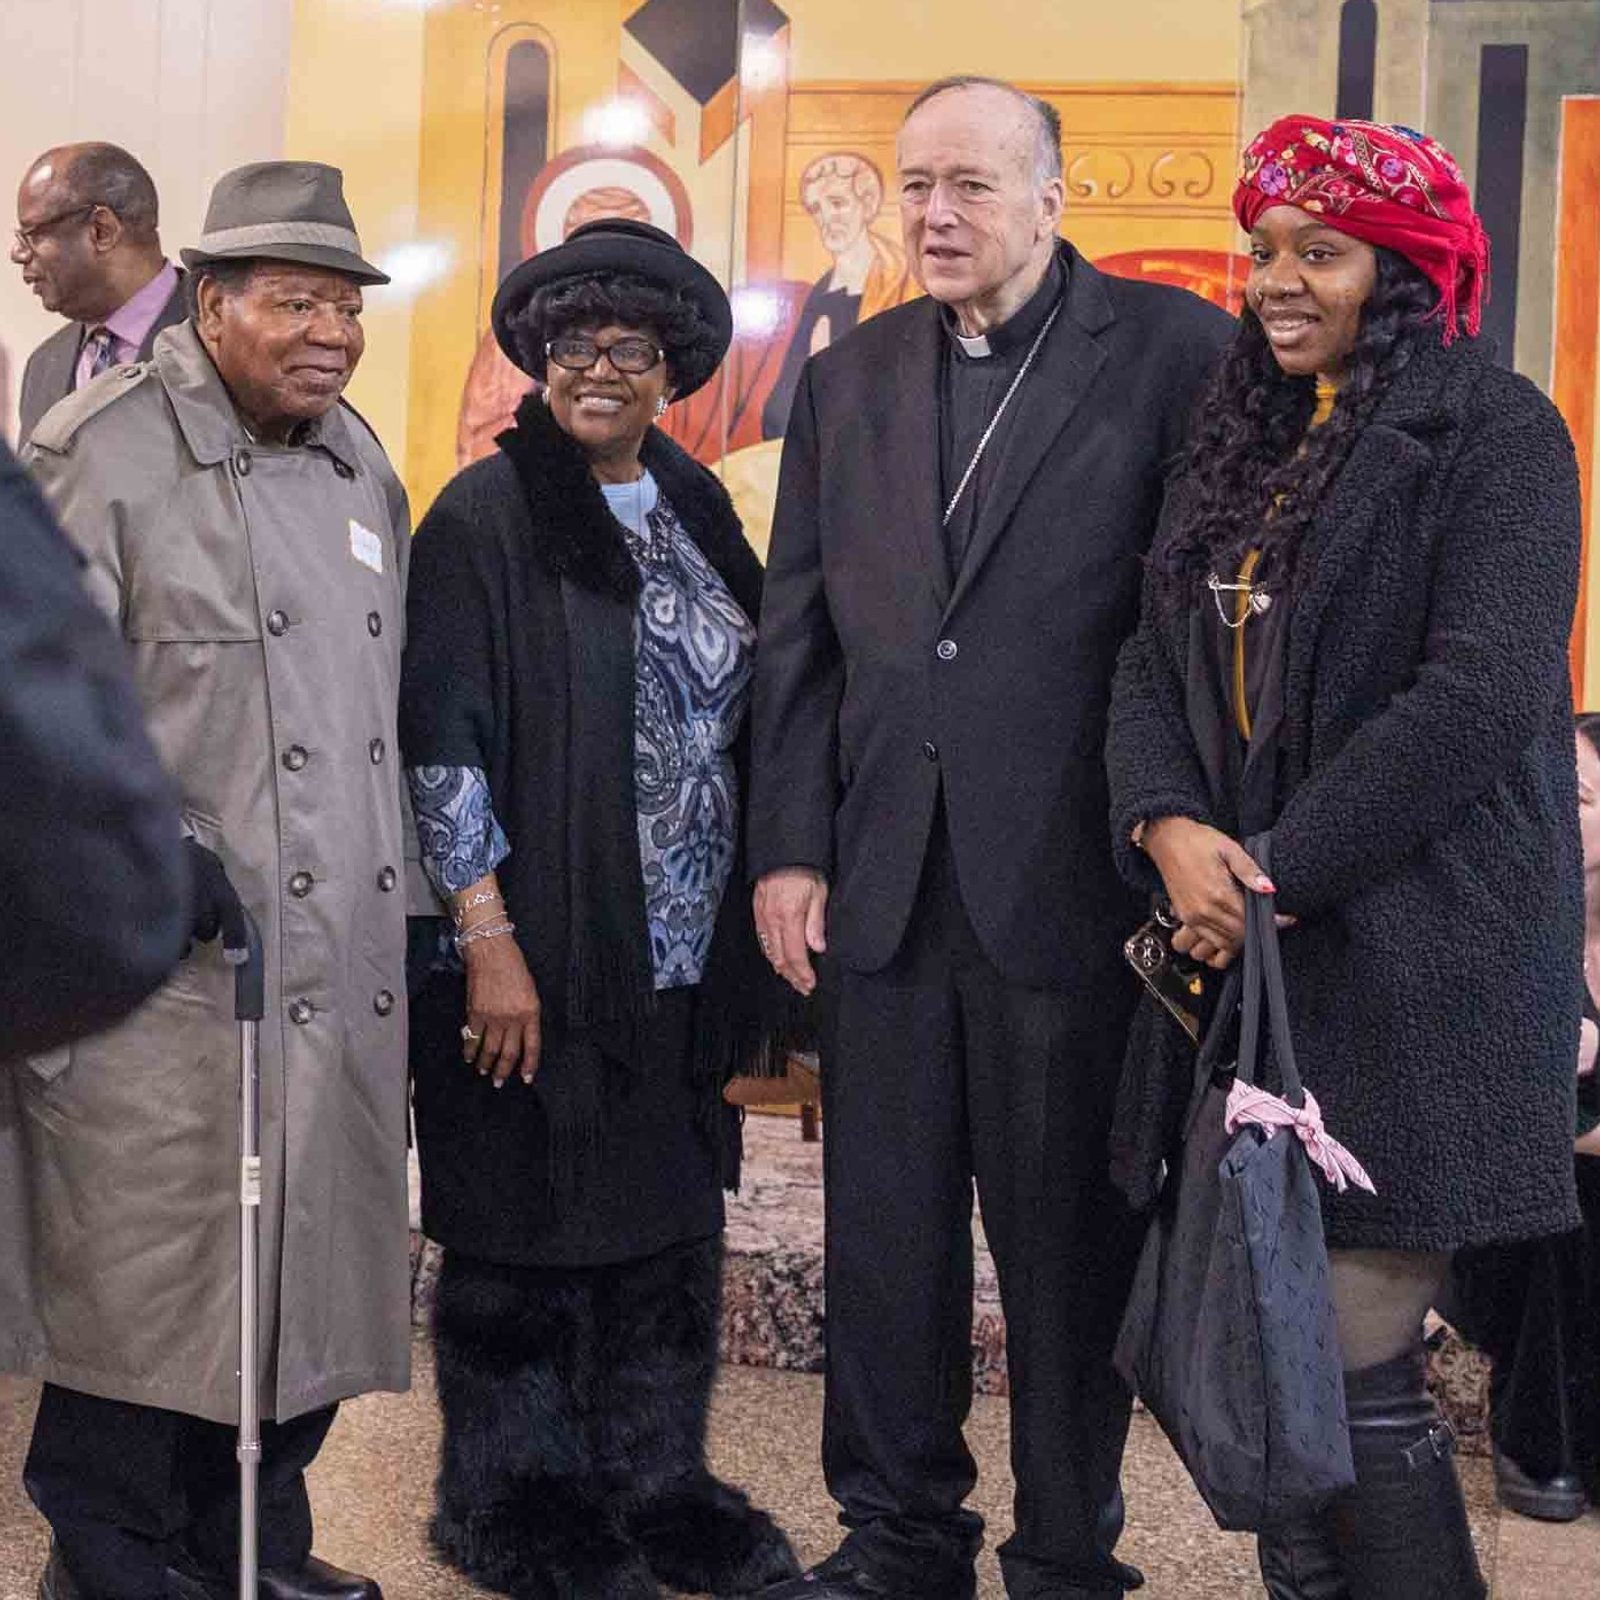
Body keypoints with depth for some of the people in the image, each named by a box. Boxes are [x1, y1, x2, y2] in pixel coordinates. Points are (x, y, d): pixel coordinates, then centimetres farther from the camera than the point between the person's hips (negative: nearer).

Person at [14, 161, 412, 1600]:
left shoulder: (362, 466, 16)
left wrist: (398, 909, 22)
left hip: (342, 982, 7)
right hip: (170, 983, -7)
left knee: (313, 1280, 13)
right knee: (146, 1297, 1)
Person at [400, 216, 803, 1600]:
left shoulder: (697, 513, 11)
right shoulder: (486, 516, -7)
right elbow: (443, 739, -11)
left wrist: (752, 936, 10)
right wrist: (487, 938, -16)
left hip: (684, 954, 6)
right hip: (540, 953, -6)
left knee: (672, 1223, 13)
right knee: (529, 1232, 5)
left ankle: (655, 1486, 28)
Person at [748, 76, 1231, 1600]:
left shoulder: (1171, 349, -2)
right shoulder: (848, 379, 12)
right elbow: (796, 635, 12)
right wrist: (786, 848, 6)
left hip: (1072, 884, -4)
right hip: (884, 883, 5)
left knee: (1071, 1242, 7)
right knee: (885, 1231, 13)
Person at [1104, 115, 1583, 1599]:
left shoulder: (1494, 432, -5)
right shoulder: (1238, 441, 16)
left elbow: (1480, 697, -16)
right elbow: (1154, 662, 11)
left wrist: (1281, 870, -15)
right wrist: (1169, 828, -9)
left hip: (1409, 960, -6)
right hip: (1239, 942, 6)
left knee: (1350, 1368, -6)